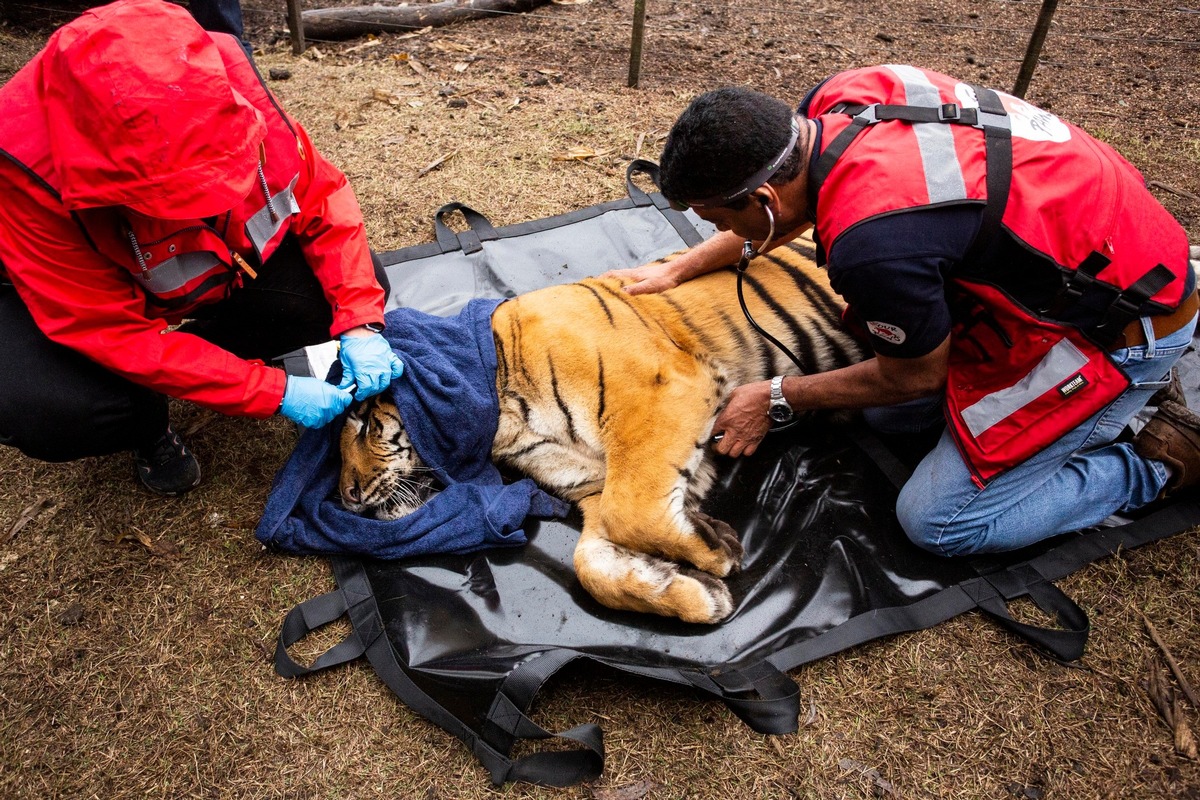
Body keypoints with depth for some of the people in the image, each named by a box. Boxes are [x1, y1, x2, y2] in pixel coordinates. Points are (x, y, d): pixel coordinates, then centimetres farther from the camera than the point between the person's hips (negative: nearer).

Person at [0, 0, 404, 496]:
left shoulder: (227, 94, -30)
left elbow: (322, 200, -18)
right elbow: (117, 333, -32)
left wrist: (360, 324, -30)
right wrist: (274, 392, -35)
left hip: (219, 263, 4)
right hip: (90, 295, -3)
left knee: (352, 285, -17)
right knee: (44, 412, -34)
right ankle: (149, 428, 5)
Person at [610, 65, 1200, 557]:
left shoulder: (871, 243, -37)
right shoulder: (836, 98, -13)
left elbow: (913, 377, -15)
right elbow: (781, 212, 10)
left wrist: (775, 399, -4)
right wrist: (678, 270, 12)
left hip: (1127, 321, -8)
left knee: (936, 521, -6)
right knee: (888, 414, 13)